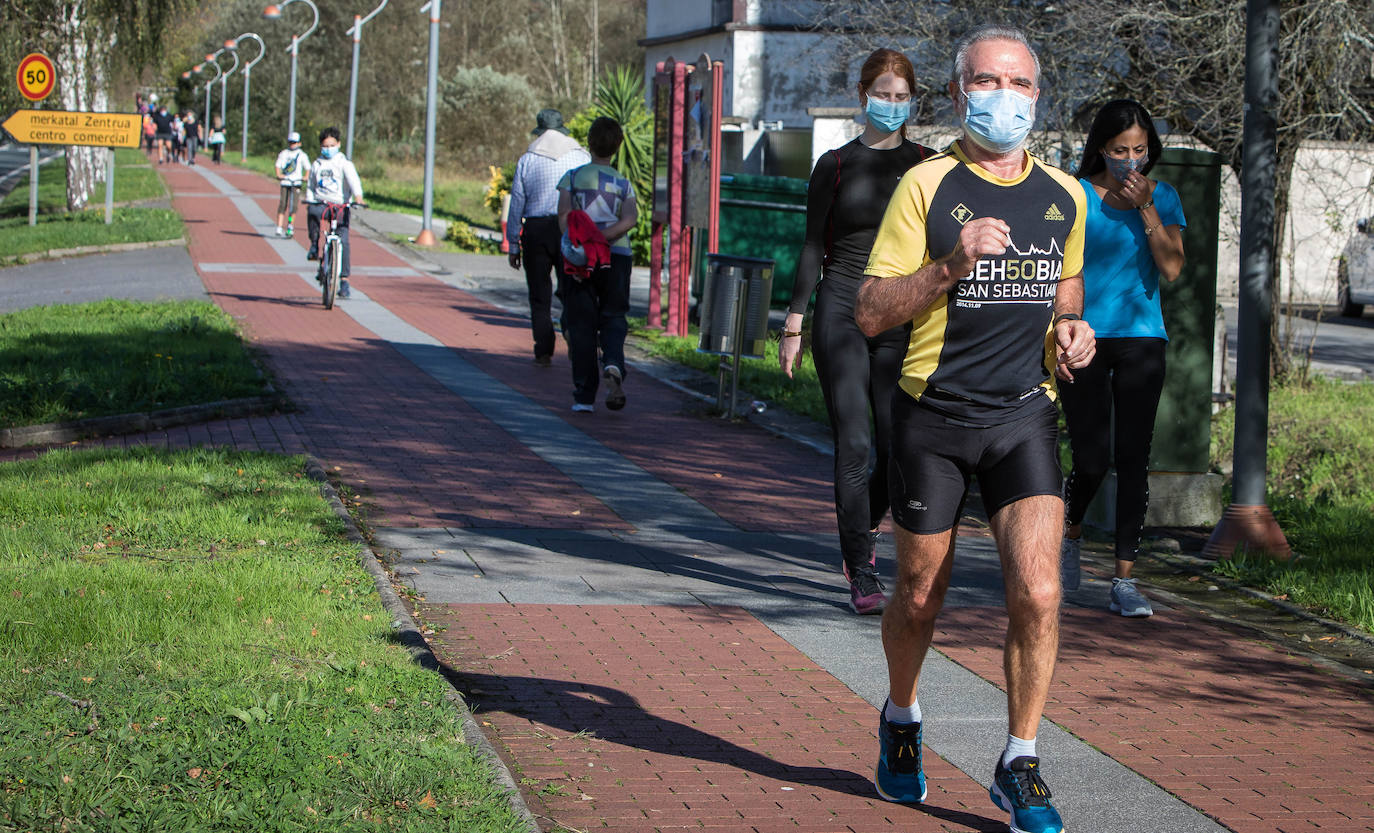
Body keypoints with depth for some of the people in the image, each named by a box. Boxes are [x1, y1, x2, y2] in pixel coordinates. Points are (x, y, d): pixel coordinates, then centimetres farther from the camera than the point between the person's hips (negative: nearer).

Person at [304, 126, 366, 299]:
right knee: (312, 213, -36)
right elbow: (310, 186, 24)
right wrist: (309, 200, 7)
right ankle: (314, 244, -14)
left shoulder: (344, 163, 2)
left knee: (343, 241, -13)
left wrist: (358, 197, -32)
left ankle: (344, 280, -8)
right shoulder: (317, 165, 15)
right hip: (321, 203, 2)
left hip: (340, 206, -2)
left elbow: (353, 180, -15)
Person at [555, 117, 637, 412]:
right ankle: (613, 364, -21)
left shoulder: (572, 177, 5)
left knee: (581, 325, 4)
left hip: (579, 257, -1)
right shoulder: (623, 183, 8)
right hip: (617, 256, 1)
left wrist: (574, 250, -14)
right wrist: (602, 238, -15)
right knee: (613, 318, 10)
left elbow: (564, 216, -9)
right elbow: (630, 218, -10)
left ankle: (584, 396, 2)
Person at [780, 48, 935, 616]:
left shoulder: (925, 166, 8)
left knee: (899, 446, -2)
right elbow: (813, 247, 7)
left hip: (903, 319, 1)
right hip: (842, 311, -1)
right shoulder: (836, 165, 6)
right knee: (854, 443, -8)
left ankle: (862, 527, 30)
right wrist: (794, 323, 3)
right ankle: (862, 575, -5)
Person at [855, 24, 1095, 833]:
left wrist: (1074, 331, 3)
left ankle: (1019, 765, 1)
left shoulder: (1064, 195, 8)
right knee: (919, 596, 10)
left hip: (1025, 415, 2)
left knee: (1038, 594, -13)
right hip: (934, 415, -2)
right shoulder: (926, 185, -6)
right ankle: (902, 719, 40)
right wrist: (950, 266, -22)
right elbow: (870, 312, -9)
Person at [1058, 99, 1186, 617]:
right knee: (1091, 461, -6)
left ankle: (1124, 582, 1)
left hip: (1141, 339, 2)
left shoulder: (1162, 197, 6)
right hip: (1084, 339, -2)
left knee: (1133, 459, -3)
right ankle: (1070, 536, 28)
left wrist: (1145, 210, -12)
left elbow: (1172, 269, -5)